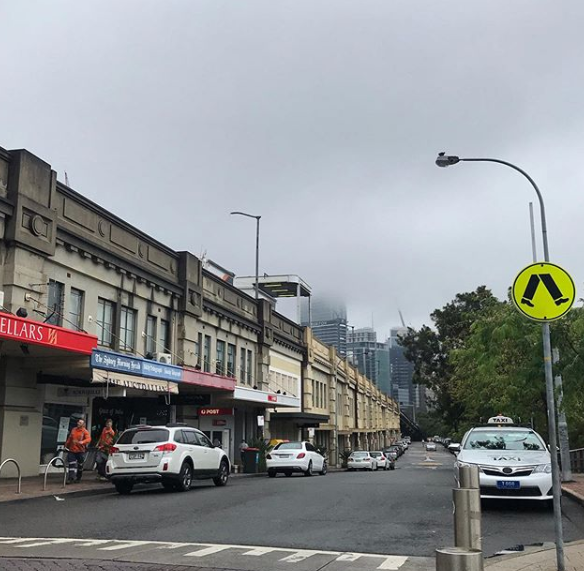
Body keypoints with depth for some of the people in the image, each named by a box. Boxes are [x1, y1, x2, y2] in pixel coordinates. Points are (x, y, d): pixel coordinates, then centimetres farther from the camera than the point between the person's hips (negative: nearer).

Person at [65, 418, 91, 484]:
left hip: (80, 451, -3)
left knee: (80, 465, 9)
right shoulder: (73, 430, 9)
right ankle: (71, 478, -7)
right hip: (71, 450, 3)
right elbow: (69, 438, 20)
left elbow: (88, 439, -22)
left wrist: (82, 442, -40)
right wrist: (66, 445, 22)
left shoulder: (85, 431, -6)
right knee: (71, 464, -5)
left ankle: (78, 478, 24)